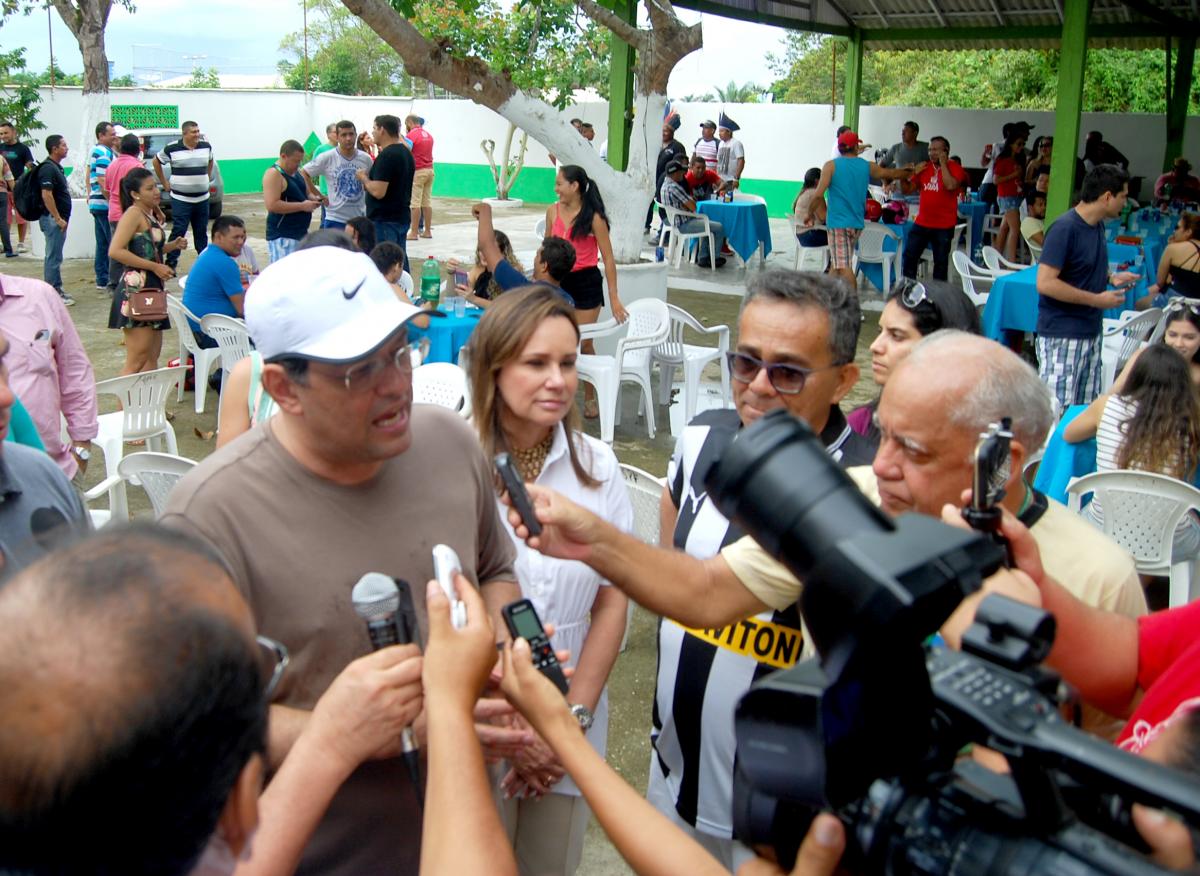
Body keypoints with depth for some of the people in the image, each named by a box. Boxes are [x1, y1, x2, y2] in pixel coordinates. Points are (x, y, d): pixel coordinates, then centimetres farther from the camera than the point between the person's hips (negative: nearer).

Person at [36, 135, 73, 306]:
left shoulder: (56, 167, 15)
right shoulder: (48, 168, -15)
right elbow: (46, 195, -22)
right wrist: (58, 218, -22)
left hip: (59, 218, 10)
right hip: (53, 219, -10)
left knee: (54, 256, 14)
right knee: (53, 257, -7)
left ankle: (56, 289, 20)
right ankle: (53, 294, -4)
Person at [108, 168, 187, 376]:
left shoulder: (152, 214, 15)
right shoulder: (133, 213, -11)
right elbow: (115, 251, -22)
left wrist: (172, 246, 11)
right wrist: (155, 267, -20)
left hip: (152, 288, 9)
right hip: (136, 288, -9)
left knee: (153, 355, 13)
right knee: (137, 359, -12)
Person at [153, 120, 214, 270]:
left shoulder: (206, 146, 4)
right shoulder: (172, 148, -8)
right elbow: (156, 162, 8)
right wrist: (164, 183, 7)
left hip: (202, 198, 4)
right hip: (181, 199, -4)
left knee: (201, 232, 13)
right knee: (178, 232, -6)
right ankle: (170, 263, -1)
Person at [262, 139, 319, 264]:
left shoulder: (296, 172, 14)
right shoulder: (274, 174, -14)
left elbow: (305, 193, 27)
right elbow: (272, 205, -23)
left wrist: (313, 199, 2)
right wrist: (302, 206, -22)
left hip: (301, 232, 9)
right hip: (282, 236, -9)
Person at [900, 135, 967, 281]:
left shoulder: (954, 168, -5)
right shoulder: (924, 167, 9)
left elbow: (951, 185, -24)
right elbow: (910, 188, 11)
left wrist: (943, 163, -16)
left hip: (944, 226, -5)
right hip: (921, 222, 5)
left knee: (941, 262, 5)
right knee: (909, 256, 3)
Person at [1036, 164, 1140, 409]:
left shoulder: (1097, 226, 10)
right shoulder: (1065, 228, -16)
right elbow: (1045, 283, -23)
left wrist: (1111, 278, 6)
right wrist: (1097, 300, -18)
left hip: (1091, 332, 9)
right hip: (1062, 336, -9)